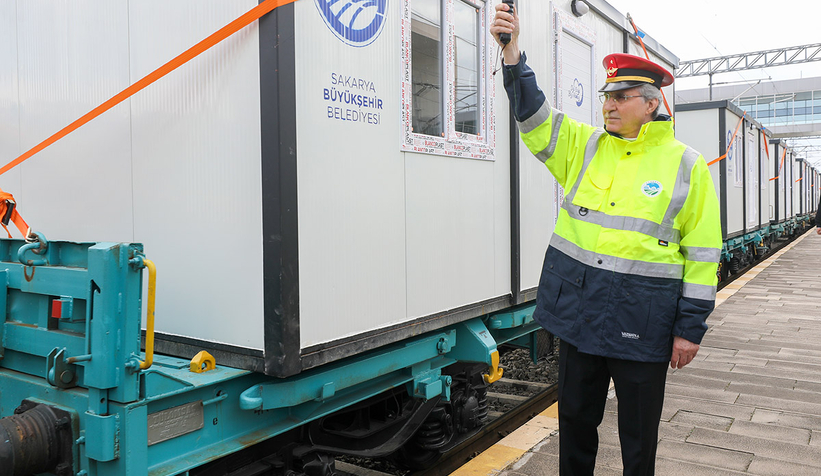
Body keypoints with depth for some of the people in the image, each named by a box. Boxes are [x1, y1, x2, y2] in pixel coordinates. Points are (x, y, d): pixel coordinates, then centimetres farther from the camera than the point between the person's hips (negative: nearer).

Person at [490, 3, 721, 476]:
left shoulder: (687, 165, -3)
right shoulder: (584, 147, 6)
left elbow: (703, 251, -3)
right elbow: (534, 116, -5)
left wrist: (691, 327, -5)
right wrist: (512, 53, -19)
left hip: (643, 321, -3)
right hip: (578, 308, 3)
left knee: (639, 433, 12)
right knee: (576, 418, 17)